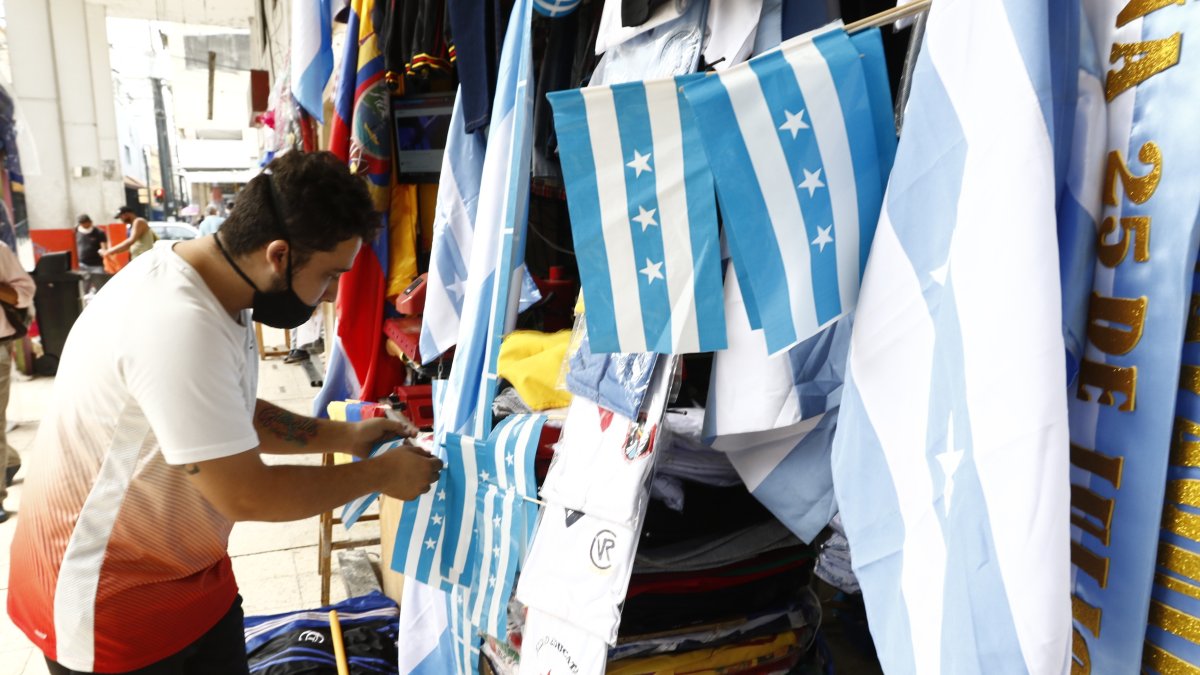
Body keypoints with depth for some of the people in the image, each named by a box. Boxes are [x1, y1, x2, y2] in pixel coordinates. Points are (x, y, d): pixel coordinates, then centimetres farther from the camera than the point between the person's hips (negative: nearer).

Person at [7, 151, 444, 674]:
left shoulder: (217, 285, -2)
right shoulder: (179, 325, -33)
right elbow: (248, 495, -28)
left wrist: (344, 436, 2)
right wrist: (379, 475, -16)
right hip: (108, 598, -8)